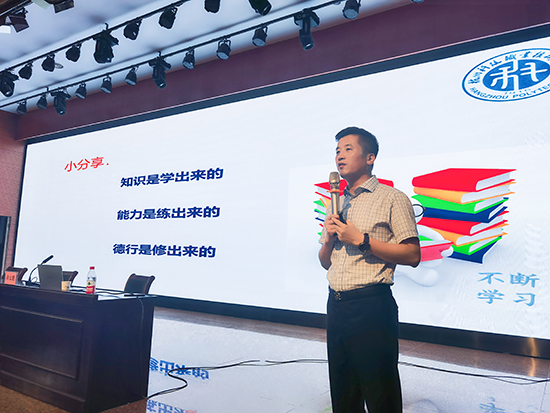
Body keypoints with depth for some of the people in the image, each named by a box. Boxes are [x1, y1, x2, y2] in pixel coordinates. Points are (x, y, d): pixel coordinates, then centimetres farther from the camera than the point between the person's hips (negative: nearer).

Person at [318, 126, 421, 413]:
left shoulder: (392, 198, -4)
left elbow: (412, 256, -12)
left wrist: (361, 240, -16)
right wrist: (328, 239, -1)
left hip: (371, 306, -6)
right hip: (336, 305, 7)